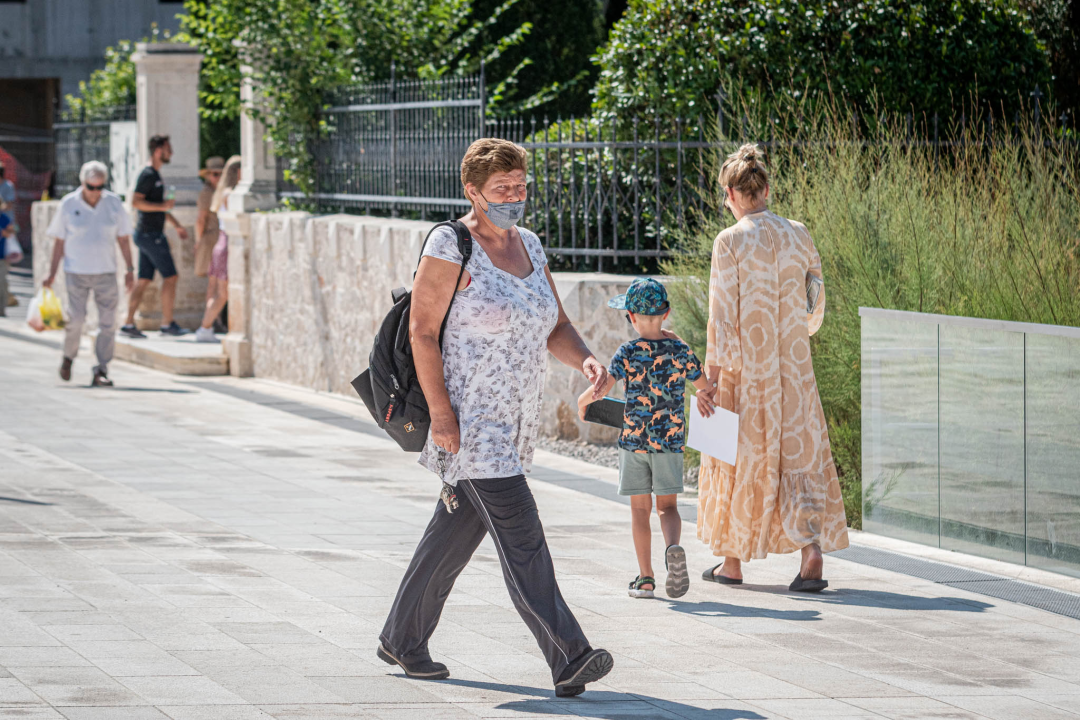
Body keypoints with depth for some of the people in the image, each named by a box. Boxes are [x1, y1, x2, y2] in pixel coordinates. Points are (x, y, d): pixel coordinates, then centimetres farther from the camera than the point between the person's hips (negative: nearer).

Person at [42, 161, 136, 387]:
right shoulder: (68, 204, -1)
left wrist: (130, 269, 7)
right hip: (76, 272, -2)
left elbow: (123, 238, 10)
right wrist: (52, 273, 2)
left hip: (106, 272, 2)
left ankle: (101, 371, 0)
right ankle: (68, 356, 18)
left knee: (107, 322, -5)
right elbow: (59, 241, 4)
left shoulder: (114, 203, 3)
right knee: (76, 319, -9)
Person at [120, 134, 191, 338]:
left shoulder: (155, 175, 18)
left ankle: (129, 324, 7)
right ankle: (167, 323, -5)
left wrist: (177, 225, 27)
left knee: (143, 280, 8)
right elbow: (136, 202, -23)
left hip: (147, 235, 10)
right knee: (170, 276, -7)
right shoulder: (147, 175, -14)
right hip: (150, 234, -10)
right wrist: (162, 206, -23)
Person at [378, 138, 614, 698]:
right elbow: (422, 329, -13)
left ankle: (401, 640, 30)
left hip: (514, 420, 8)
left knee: (456, 533, 16)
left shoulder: (528, 246, 12)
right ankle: (568, 660, -21)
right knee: (519, 534, -15)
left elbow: (556, 328, 14)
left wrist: (585, 360, -8)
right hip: (468, 417, -8)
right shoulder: (452, 246, -11)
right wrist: (440, 413, -19)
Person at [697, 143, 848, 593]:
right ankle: (812, 547, -10)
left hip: (745, 369, -3)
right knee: (800, 454, 6)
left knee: (741, 458, 9)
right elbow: (816, 305, 10)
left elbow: (722, 315, -12)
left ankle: (732, 561, 20)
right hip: (793, 369, 3)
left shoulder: (730, 242, -11)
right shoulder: (797, 235, 2)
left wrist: (712, 377, -9)